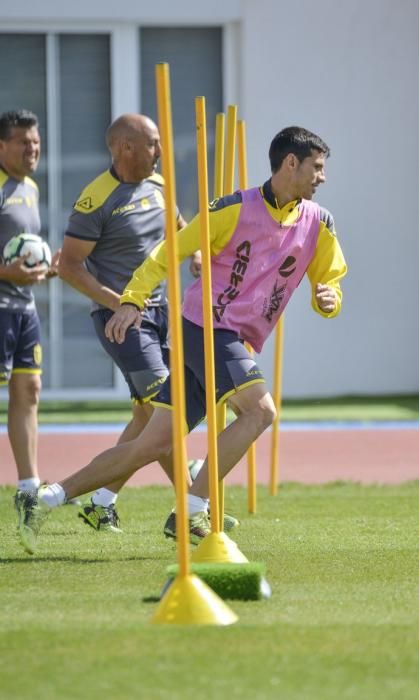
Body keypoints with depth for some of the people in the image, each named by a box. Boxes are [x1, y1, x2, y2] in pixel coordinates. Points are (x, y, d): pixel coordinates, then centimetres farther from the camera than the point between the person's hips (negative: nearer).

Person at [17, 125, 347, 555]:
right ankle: (191, 512, -21)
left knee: (154, 445, 2)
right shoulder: (236, 209, -6)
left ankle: (51, 497, 7)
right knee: (260, 409, -24)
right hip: (204, 324, -6)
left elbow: (330, 282, 17)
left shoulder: (318, 224, 9)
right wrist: (132, 299, -12)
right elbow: (172, 249, -2)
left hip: (237, 344, 6)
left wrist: (327, 300, -8)